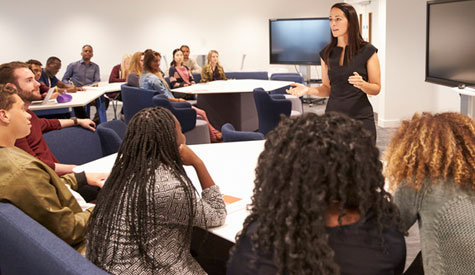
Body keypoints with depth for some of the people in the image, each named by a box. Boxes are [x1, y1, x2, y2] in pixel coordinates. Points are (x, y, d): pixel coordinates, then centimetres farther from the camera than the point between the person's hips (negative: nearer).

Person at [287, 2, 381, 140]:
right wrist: (308, 90, -6)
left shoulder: (367, 51, -3)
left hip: (360, 118, -3)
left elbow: (376, 88, -1)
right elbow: (327, 88, 12)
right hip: (333, 116, 3)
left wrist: (362, 84, -21)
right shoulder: (327, 53, 7)